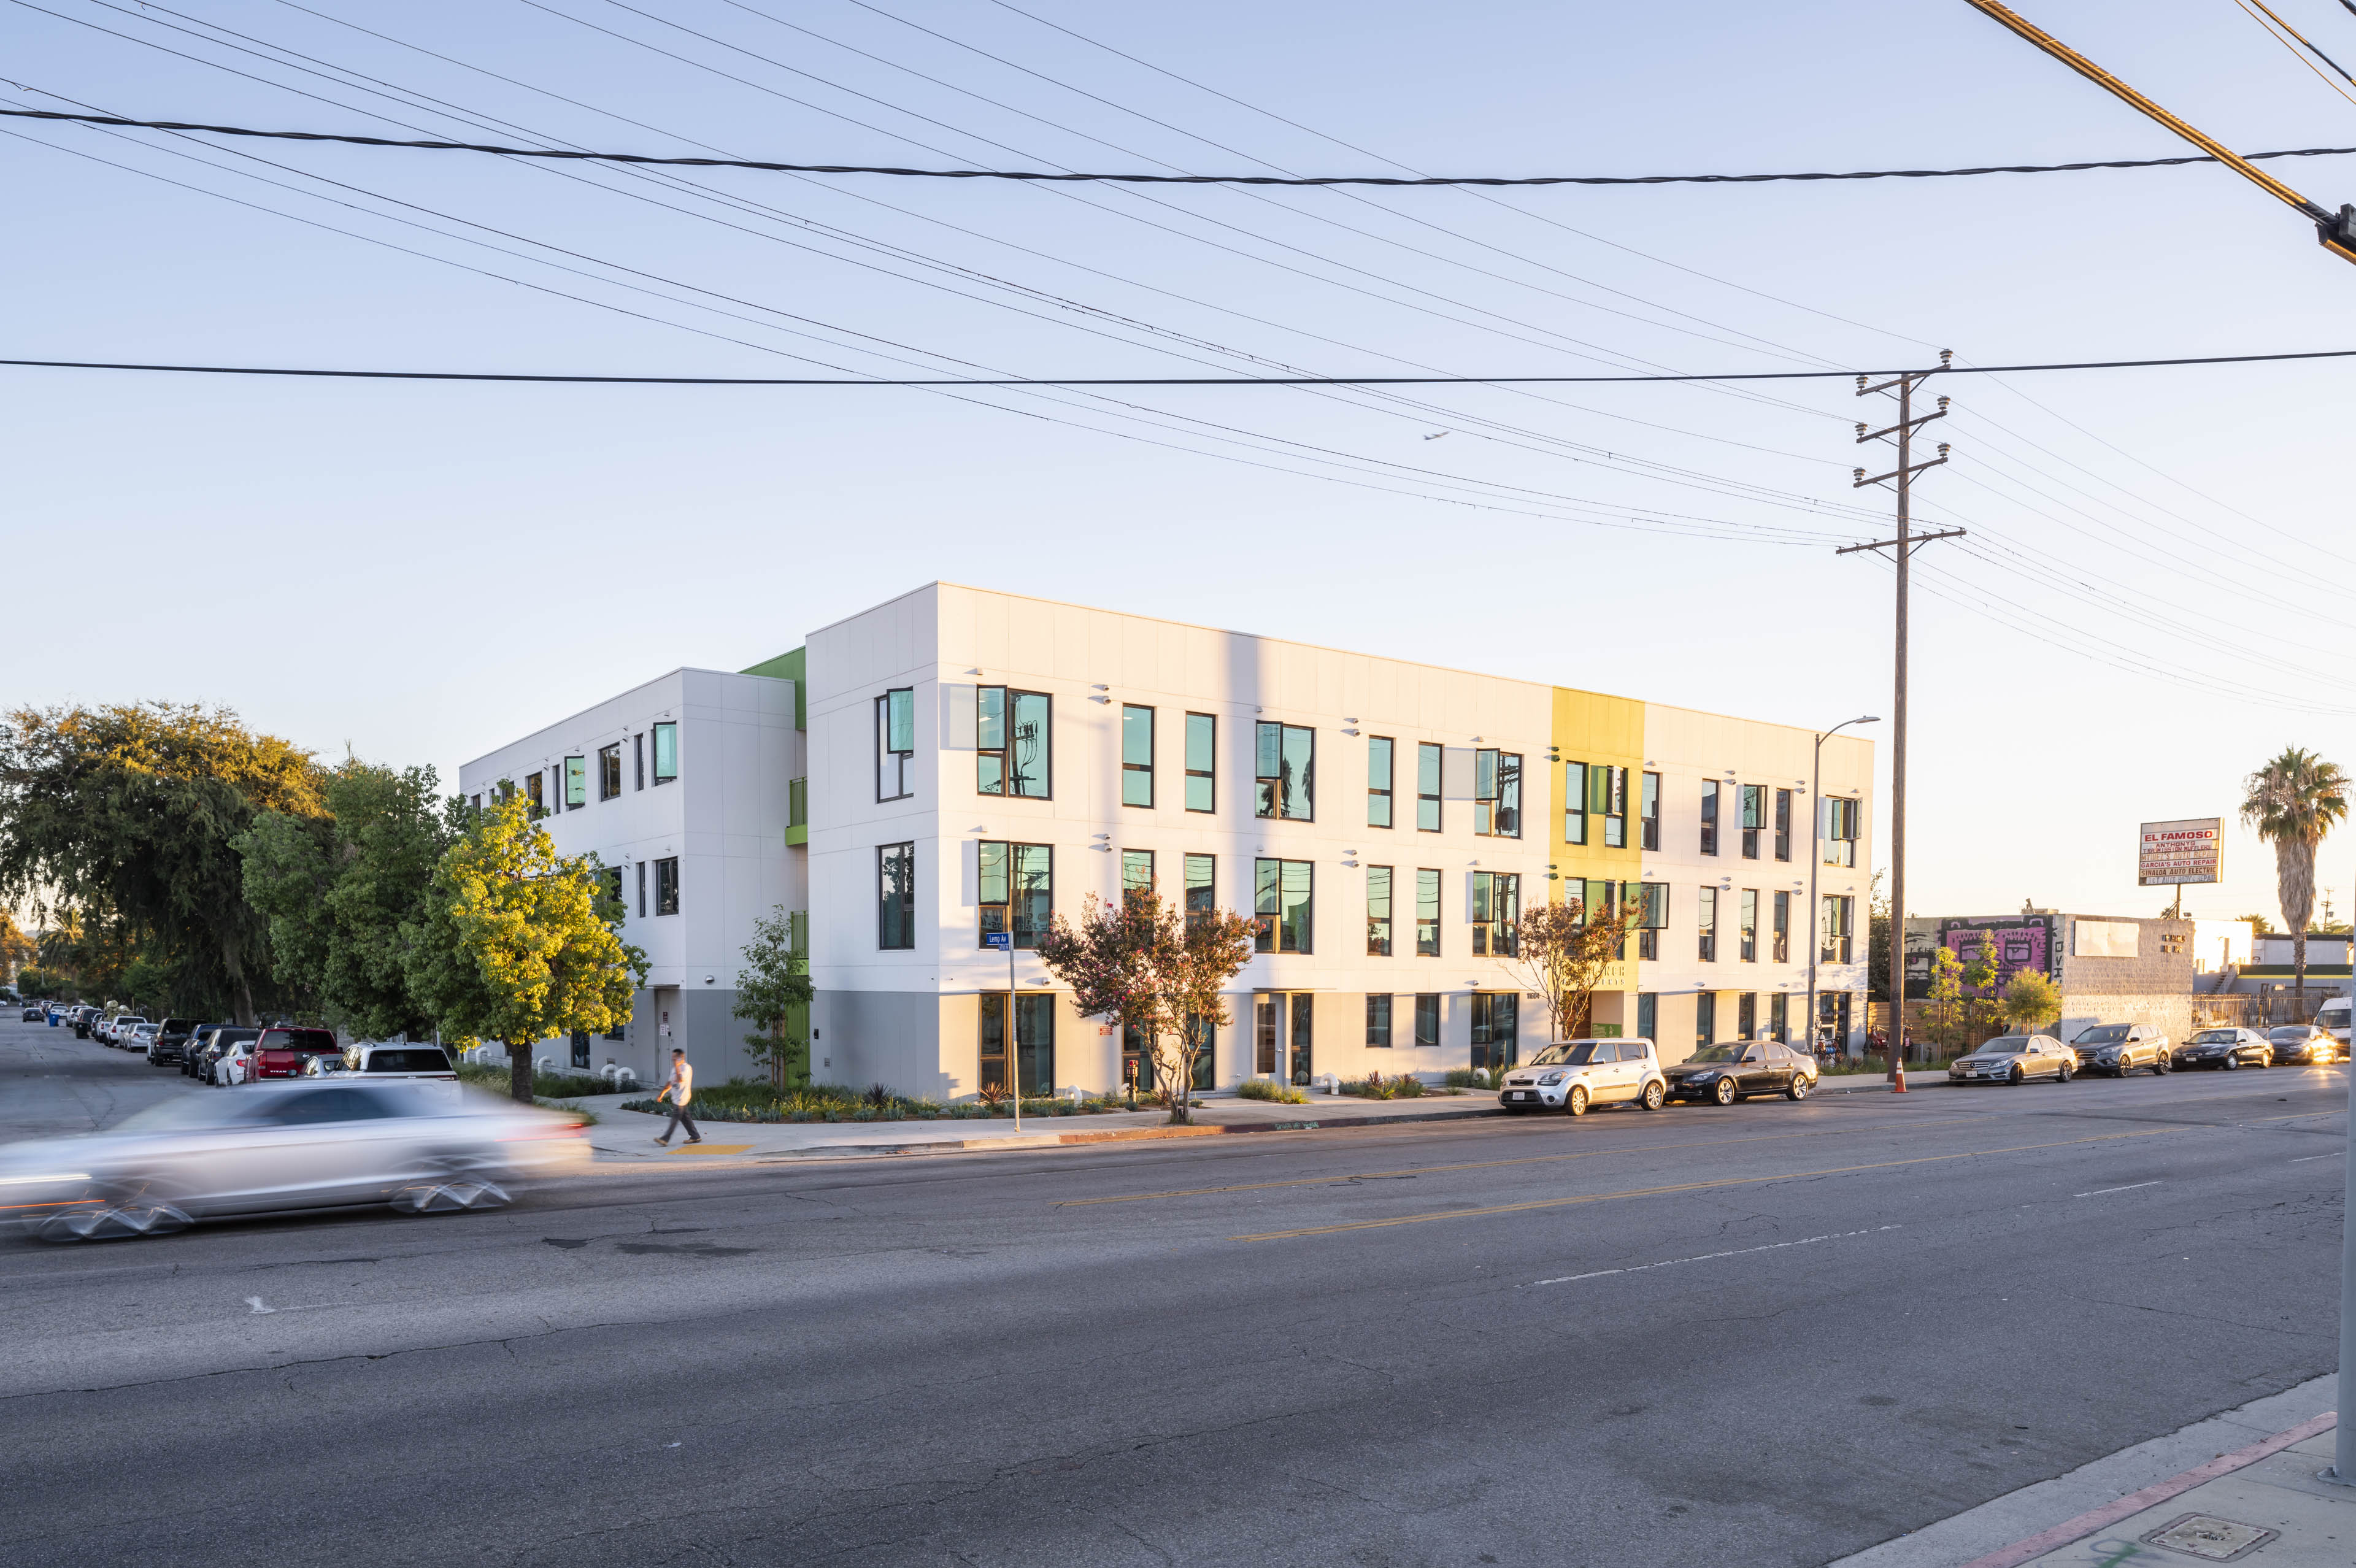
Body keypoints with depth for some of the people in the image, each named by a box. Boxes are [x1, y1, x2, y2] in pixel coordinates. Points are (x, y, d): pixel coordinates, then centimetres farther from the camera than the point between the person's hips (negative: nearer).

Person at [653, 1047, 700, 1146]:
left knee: (675, 1119, -9)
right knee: (685, 1118, 10)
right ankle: (695, 1137, 16)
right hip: (675, 1097, 9)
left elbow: (680, 1079, -28)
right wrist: (662, 1094, 21)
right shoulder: (675, 1069, 16)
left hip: (681, 1098, -9)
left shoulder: (686, 1068, -12)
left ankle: (665, 1139, -13)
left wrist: (677, 1066, -26)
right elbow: (670, 1082, 23)